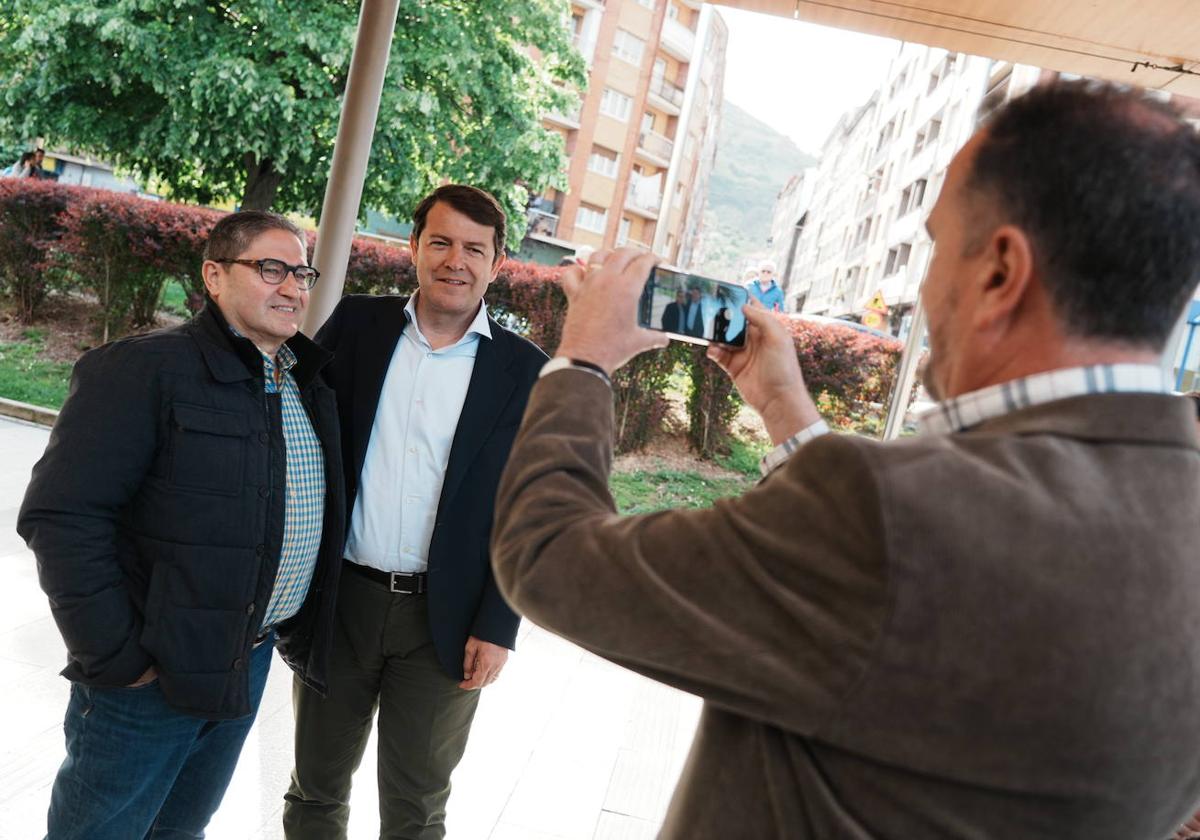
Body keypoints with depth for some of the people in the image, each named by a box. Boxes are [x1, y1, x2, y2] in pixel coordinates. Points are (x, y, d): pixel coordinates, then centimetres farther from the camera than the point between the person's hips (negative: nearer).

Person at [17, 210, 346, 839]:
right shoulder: (144, 369, -15)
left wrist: (301, 629, 9)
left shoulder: (307, 386, 7)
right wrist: (115, 658, -19)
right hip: (150, 670, -6)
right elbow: (62, 516, -20)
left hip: (251, 660, 6)